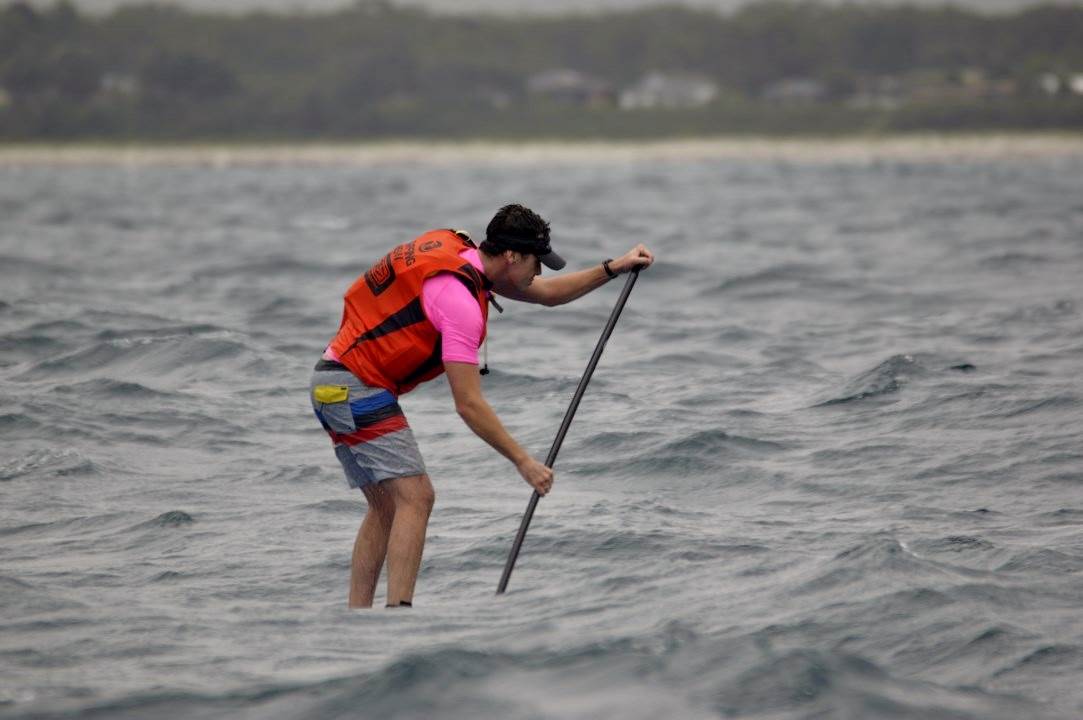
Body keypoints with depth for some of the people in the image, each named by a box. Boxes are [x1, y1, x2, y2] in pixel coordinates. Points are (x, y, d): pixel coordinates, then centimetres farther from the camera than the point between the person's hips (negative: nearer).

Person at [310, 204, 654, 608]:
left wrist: (614, 268, 14)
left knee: (387, 509, 12)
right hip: (357, 388, -10)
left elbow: (547, 293, 21)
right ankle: (398, 607, -19)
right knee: (415, 498, -12)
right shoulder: (460, 299, -21)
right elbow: (469, 405, -21)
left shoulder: (460, 251, 7)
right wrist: (524, 461, -16)